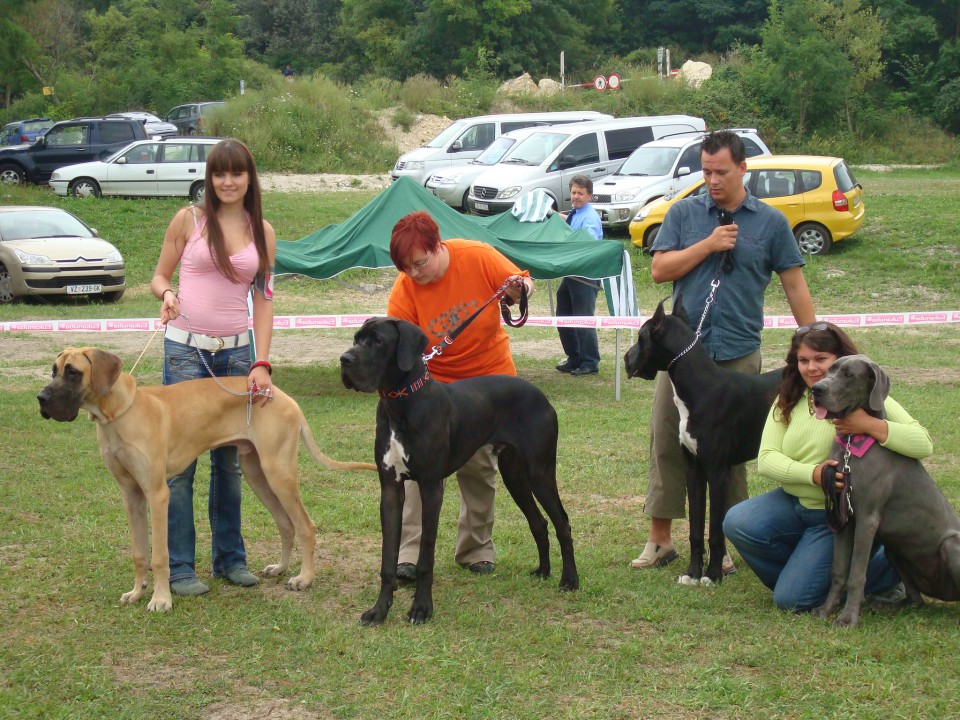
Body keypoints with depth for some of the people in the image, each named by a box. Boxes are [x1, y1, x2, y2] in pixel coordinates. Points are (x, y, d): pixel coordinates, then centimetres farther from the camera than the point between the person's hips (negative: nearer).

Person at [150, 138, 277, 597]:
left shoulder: (262, 231, 7)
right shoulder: (189, 220, 0)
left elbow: (264, 299, 5)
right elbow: (159, 276, 6)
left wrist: (262, 362, -3)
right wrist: (166, 293, -18)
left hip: (237, 351, 3)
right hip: (186, 350, -3)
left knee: (229, 459, 9)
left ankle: (230, 558, 19)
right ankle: (179, 567, 1)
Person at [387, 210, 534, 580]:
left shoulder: (478, 257, -18)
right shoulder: (404, 291, -17)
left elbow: (523, 282, -4)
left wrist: (519, 288, -27)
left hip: (490, 377, 1)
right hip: (434, 384, -1)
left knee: (479, 466, 6)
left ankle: (477, 550, 20)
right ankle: (411, 553, -16)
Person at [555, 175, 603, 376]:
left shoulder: (590, 218, -13)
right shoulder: (572, 215, 13)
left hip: (585, 275, -9)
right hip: (570, 273, 9)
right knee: (563, 317, 14)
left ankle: (590, 363, 4)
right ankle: (574, 358, 26)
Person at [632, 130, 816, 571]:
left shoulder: (771, 223, 4)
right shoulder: (684, 214, 6)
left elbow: (795, 287, 5)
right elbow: (659, 270, -1)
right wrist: (708, 245, -11)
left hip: (739, 353, -1)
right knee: (667, 442, 2)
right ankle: (660, 539, 11)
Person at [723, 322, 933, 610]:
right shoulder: (788, 401, 3)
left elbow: (924, 444, -22)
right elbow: (766, 459, -8)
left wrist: (870, 425, -35)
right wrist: (813, 473, -25)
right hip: (792, 503, 5)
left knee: (792, 600, -14)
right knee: (737, 523, -23)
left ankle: (888, 568, 8)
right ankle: (804, 569, 5)